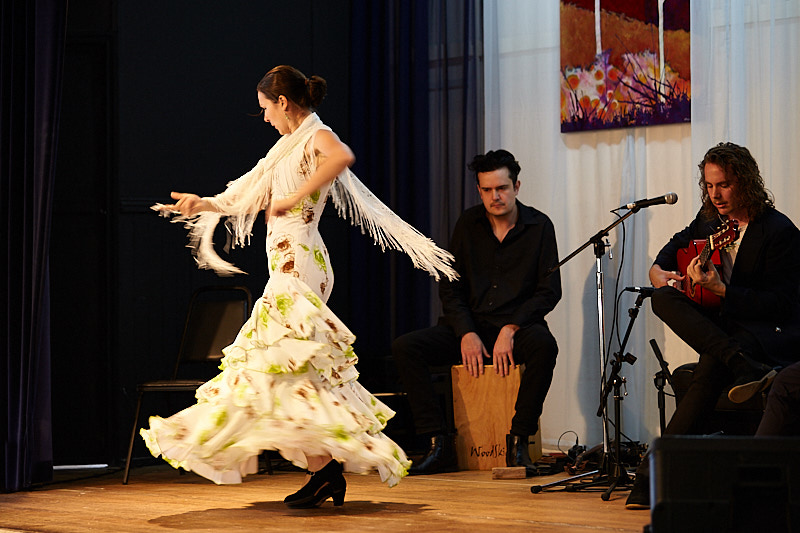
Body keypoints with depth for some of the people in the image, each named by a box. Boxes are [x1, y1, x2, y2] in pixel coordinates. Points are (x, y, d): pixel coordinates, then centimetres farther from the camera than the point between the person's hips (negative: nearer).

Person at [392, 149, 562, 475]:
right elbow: (450, 287, 6)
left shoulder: (539, 226, -1)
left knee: (543, 345, -38)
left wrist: (510, 330, -18)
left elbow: (549, 290, -4)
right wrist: (466, 334, -11)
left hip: (517, 326, -3)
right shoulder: (469, 224, 6)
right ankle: (438, 444, -19)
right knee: (405, 347, -20)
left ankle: (518, 441, -25)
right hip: (470, 325, 3)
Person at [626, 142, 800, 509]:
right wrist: (659, 273, -1)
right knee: (663, 298, -20)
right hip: (721, 324, 7)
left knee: (711, 366, -37)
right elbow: (671, 251, 24)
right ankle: (743, 367, -37)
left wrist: (719, 289, -27)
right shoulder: (710, 221, 8)